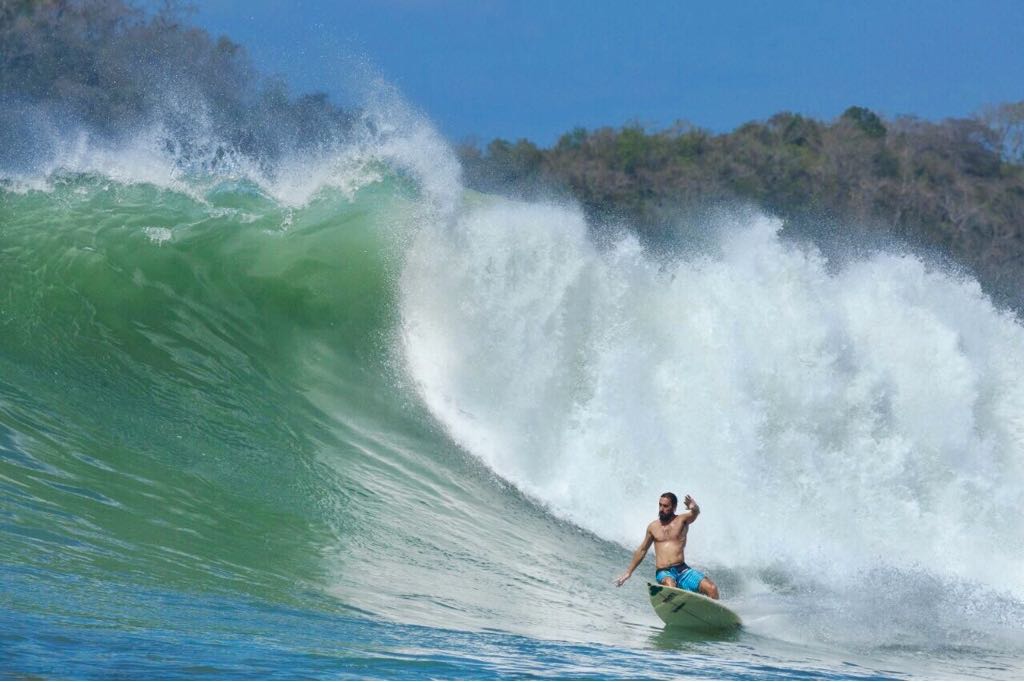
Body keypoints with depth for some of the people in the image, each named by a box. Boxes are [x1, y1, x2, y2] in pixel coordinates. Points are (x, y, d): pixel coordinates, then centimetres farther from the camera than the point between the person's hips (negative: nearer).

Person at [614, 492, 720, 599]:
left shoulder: (682, 520, 7)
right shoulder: (653, 527, 15)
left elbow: (695, 513, -16)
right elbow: (642, 550, 26)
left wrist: (694, 508, -43)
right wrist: (629, 572, 30)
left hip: (682, 570, 0)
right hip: (663, 573, 0)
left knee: (712, 589, -20)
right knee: (670, 584, -38)